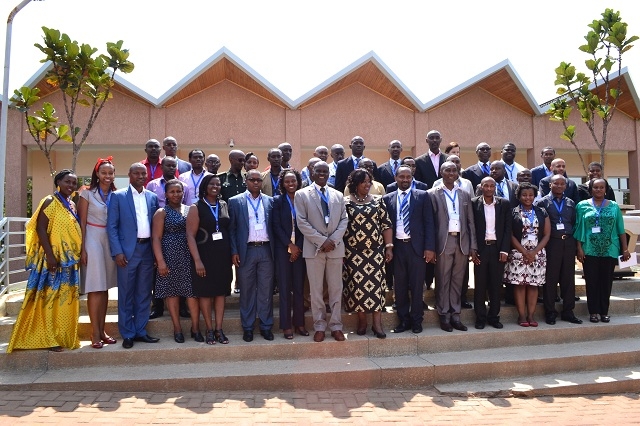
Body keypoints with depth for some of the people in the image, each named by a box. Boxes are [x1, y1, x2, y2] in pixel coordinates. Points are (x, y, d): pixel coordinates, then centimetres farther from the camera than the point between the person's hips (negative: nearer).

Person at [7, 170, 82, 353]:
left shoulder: (72, 205, 14)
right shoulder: (50, 202, -8)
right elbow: (40, 229, -15)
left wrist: (78, 255, 12)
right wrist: (50, 255, -22)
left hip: (69, 259, 8)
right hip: (54, 258, -8)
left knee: (65, 299, 11)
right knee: (50, 298, -1)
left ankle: (63, 336, 20)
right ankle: (47, 338, 7)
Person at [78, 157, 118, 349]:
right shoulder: (87, 193, -2)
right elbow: (82, 222, -4)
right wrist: (83, 249, -9)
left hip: (110, 241, 4)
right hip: (92, 240, -4)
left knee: (105, 287, 8)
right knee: (95, 287, -6)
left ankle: (102, 330, 16)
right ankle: (95, 334, 0)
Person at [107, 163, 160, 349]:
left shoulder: (152, 197, 10)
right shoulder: (118, 196, -1)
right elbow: (111, 226, -4)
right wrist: (117, 251, -12)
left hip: (147, 250, 4)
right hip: (127, 250, -4)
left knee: (144, 293, 10)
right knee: (126, 294, 4)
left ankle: (140, 331, 21)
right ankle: (127, 334, 14)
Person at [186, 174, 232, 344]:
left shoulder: (224, 205, 8)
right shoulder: (196, 208, -4)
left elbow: (229, 229, 10)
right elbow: (190, 235, -9)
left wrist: (232, 253, 1)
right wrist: (197, 260, -15)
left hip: (223, 256, 4)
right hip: (205, 256, -3)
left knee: (221, 292, 6)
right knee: (205, 293, 3)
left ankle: (219, 329, 14)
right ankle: (209, 330, 14)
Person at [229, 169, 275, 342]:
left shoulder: (269, 201, 10)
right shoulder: (235, 201, 4)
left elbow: (274, 226, 10)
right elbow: (231, 228, 1)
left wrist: (276, 249, 2)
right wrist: (234, 252, -6)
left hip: (266, 250, 2)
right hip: (246, 251, -2)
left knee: (266, 290, 6)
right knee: (247, 290, 6)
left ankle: (266, 326, 16)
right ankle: (248, 327, 16)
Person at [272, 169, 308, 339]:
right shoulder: (277, 200, 3)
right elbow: (276, 225, -3)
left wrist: (298, 246, -6)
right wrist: (290, 245, -10)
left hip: (300, 248, 1)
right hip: (283, 248, -1)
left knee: (299, 286, 5)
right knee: (285, 287, 1)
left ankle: (299, 323, 15)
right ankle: (286, 325, 7)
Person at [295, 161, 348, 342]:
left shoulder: (338, 195, 12)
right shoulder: (302, 194, 1)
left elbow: (344, 220, 7)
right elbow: (302, 222, -6)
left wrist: (333, 240, -9)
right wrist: (322, 241, -12)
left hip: (336, 248, 3)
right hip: (314, 248, -2)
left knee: (336, 288, 7)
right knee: (316, 290, 4)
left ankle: (336, 325, 17)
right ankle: (319, 326, 15)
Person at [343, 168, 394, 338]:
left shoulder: (378, 201, 6)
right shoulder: (345, 202, 1)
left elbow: (386, 225, 5)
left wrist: (389, 246, -1)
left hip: (375, 250, 1)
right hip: (353, 252, -1)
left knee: (376, 283, -1)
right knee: (357, 284, 2)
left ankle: (377, 323, 4)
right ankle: (362, 321, 15)